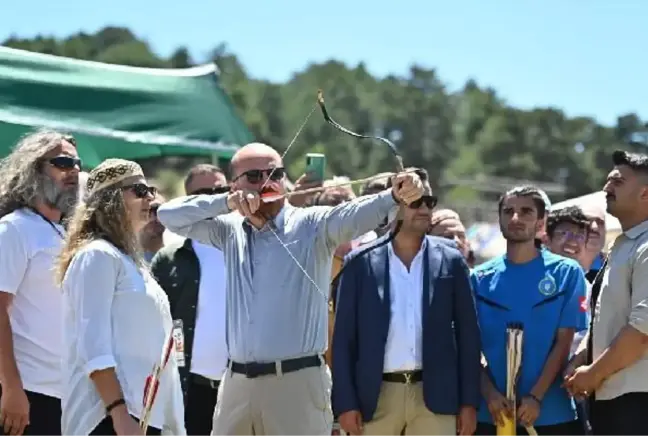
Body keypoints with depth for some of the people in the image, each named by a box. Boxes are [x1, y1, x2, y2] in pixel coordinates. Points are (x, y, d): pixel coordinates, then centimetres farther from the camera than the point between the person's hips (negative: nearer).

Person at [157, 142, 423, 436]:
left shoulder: (312, 225, -3)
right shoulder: (230, 230, 12)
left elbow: (356, 215, -21)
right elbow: (170, 215, 9)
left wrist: (395, 196, -42)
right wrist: (226, 202, -7)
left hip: (297, 382, -4)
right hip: (237, 382, 5)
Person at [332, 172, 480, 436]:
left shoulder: (451, 262, 5)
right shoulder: (361, 262, 2)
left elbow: (468, 334, 6)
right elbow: (344, 337, 2)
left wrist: (469, 402, 2)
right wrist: (345, 402, -4)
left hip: (434, 395, 0)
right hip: (377, 395, 0)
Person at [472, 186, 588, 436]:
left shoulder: (566, 273, 2)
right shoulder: (480, 279, 7)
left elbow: (563, 343, -3)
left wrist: (536, 397, -14)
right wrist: (489, 394, -12)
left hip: (551, 413, -2)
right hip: (491, 415, 2)